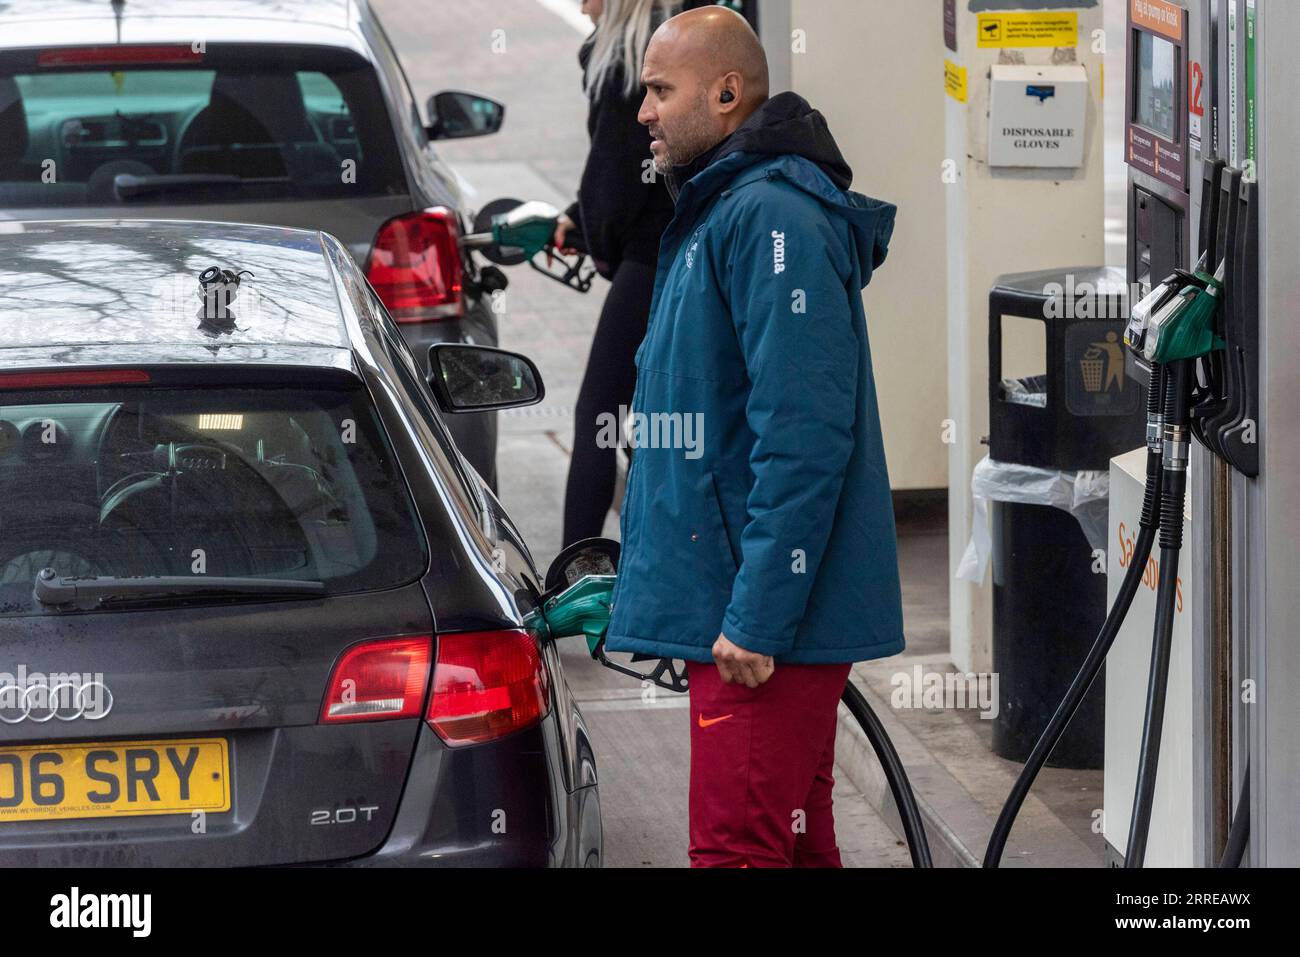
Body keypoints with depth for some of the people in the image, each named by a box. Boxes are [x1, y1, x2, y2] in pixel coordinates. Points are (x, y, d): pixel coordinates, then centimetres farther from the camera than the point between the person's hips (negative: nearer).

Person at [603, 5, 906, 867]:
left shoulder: (772, 219, -16)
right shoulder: (719, 214, 19)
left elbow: (801, 434, -23)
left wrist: (757, 615, -24)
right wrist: (626, 588, 24)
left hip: (764, 629, -11)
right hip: (738, 609, 11)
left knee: (739, 850, -12)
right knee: (797, 849, 15)